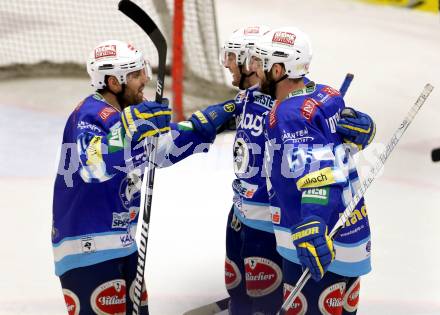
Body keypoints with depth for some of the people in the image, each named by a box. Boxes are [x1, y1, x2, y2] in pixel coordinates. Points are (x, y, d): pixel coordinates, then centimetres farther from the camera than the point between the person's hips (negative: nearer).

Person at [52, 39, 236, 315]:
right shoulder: (90, 115, -19)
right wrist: (129, 124, -43)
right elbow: (94, 166, -37)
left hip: (122, 239, 10)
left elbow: (172, 143, 19)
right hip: (88, 248, -9)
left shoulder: (132, 113, 8)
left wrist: (222, 113, 15)